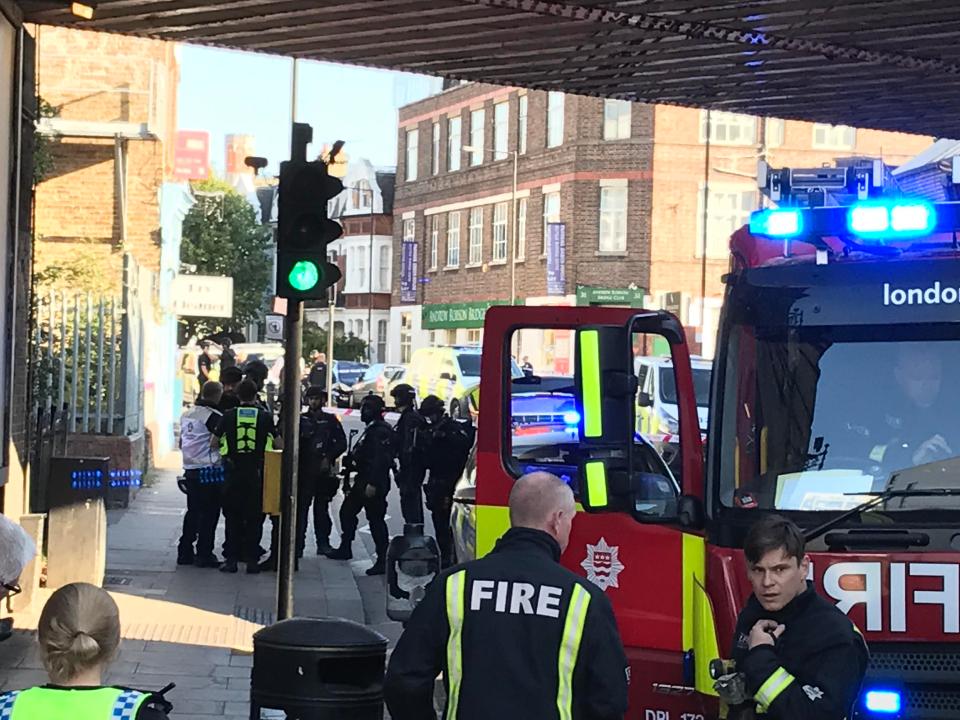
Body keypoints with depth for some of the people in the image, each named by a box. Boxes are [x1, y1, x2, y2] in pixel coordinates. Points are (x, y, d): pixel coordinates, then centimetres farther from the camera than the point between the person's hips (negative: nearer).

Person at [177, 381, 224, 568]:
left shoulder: (186, 415, 10)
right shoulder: (214, 417, -14)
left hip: (190, 470, 8)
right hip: (210, 471, -7)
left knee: (192, 511, 14)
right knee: (209, 514, -1)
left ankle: (185, 552, 16)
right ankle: (204, 554, 1)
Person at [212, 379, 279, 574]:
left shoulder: (228, 416, 0)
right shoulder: (265, 417, 0)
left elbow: (213, 442, 7)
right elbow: (279, 444, 7)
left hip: (233, 471, 0)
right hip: (256, 471, 0)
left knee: (233, 516, 9)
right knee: (254, 517, 7)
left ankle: (231, 559, 7)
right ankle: (252, 559, 6)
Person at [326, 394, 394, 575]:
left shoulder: (381, 431, -16)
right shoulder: (371, 429, 17)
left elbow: (381, 459, -25)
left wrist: (373, 484, -28)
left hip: (374, 484, -11)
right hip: (362, 481, 11)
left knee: (376, 520, -9)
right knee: (347, 511, 20)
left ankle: (383, 560, -6)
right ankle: (345, 549, 33)